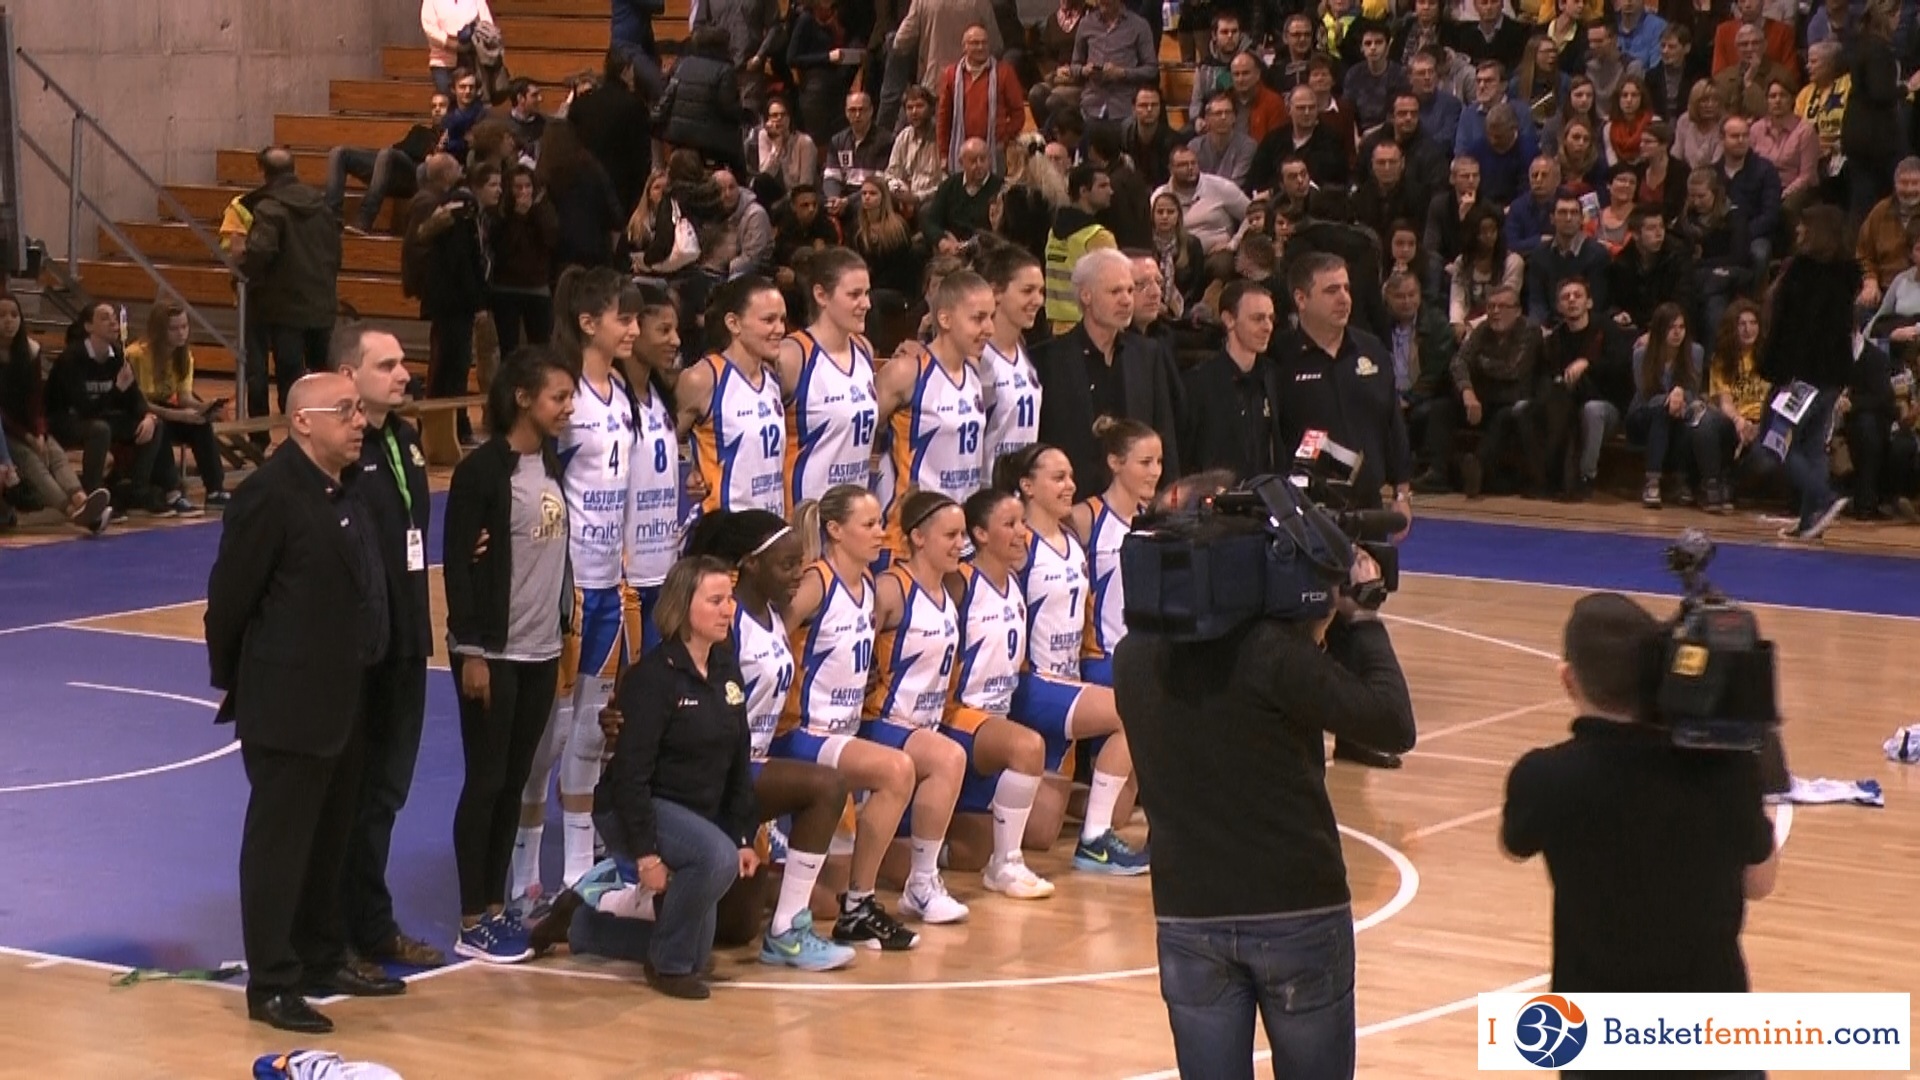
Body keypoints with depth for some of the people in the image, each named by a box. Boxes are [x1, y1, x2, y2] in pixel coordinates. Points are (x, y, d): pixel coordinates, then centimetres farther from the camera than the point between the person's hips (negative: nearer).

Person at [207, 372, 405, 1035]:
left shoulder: (341, 494, 9)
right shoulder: (271, 495, -17)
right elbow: (229, 599, -14)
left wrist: (352, 680, 12)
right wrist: (235, 683, -4)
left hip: (339, 705, 9)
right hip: (286, 709, -9)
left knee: (329, 842, 17)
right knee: (279, 846, -1)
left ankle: (322, 962, 29)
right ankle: (271, 985, 5)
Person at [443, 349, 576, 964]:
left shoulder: (551, 461, 7)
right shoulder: (483, 469, -13)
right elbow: (458, 564, -13)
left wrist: (564, 618, 9)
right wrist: (471, 651, -15)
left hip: (542, 649, 6)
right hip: (493, 652, -6)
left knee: (516, 781, 11)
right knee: (486, 782, 0)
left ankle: (497, 908, 19)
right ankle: (472, 923, 6)